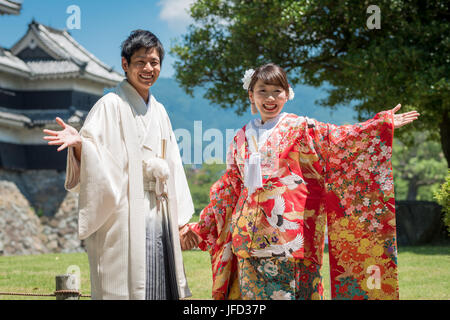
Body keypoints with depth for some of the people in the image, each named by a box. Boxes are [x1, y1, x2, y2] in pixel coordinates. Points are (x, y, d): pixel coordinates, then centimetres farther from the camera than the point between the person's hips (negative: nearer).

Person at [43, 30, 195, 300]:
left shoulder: (158, 111, 16)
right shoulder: (111, 105, -4)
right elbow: (93, 161, -11)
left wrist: (180, 215, 14)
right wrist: (78, 142, -33)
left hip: (159, 214, 7)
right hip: (124, 214, -7)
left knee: (160, 286, 6)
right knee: (127, 286, -8)